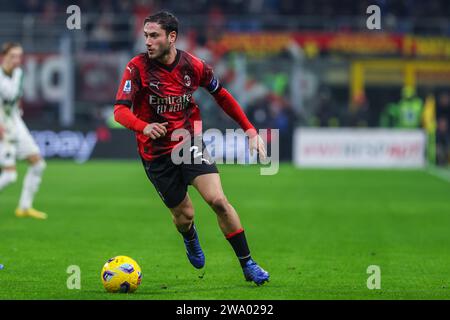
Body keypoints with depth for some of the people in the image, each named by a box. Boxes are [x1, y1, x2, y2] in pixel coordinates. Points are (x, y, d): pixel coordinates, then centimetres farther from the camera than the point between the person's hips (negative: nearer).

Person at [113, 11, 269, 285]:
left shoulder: (194, 66, -8)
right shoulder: (138, 67, -14)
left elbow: (221, 96, 9)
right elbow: (120, 110, -21)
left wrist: (250, 130, 6)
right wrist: (144, 127, -43)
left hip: (190, 144, 1)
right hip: (156, 153, -1)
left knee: (218, 200, -17)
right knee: (184, 215, 5)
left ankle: (248, 265, -5)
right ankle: (190, 239, 45)